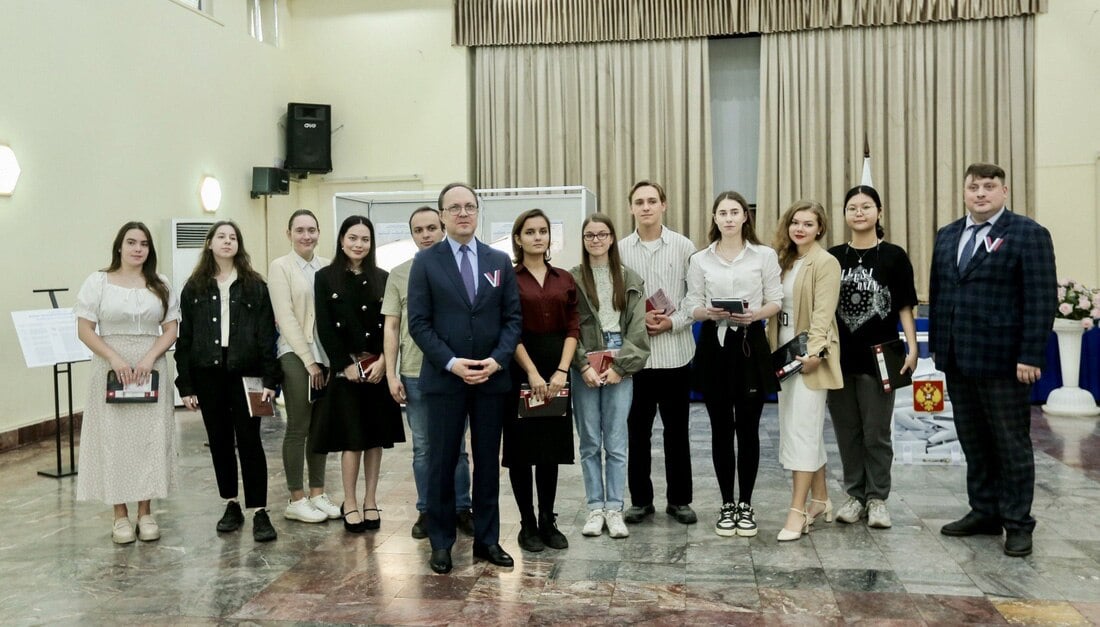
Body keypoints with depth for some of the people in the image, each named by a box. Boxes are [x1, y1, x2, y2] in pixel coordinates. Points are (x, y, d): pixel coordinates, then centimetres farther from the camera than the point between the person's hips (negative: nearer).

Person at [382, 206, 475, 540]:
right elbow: (391, 327, 5)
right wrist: (391, 374, -1)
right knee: (423, 448, 10)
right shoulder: (399, 275, 4)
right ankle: (426, 510, 21)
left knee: (456, 447, 8)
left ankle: (461, 508, 20)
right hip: (414, 374, 1)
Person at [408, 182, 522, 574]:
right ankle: (441, 542, 17)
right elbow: (418, 323, -4)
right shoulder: (426, 262, 1)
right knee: (442, 462, 4)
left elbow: (513, 318, 6)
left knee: (488, 462, 9)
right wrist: (450, 362, -15)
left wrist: (497, 360, -10)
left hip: (492, 377, 3)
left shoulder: (499, 261, 9)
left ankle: (487, 539, 20)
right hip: (444, 378, -2)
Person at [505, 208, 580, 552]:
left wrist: (561, 371, -9)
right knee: (521, 449, 3)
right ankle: (527, 524, 13)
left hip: (556, 371, 4)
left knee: (551, 447, 8)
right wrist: (532, 373, -15)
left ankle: (548, 521, 19)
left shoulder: (565, 280, 9)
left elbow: (572, 329, 4)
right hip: (520, 369, -3)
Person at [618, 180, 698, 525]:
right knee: (637, 430, 9)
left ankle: (680, 499, 22)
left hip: (675, 352, -1)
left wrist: (672, 322, -13)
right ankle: (640, 499, 21)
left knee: (676, 430, 9)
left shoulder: (684, 247, 0)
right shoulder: (620, 249, 2)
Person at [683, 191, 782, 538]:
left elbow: (776, 301, 3)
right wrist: (709, 312, -16)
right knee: (721, 428, 6)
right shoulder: (700, 260, 7)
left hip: (751, 343, -1)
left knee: (748, 428, 3)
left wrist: (755, 314, -17)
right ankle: (727, 505, 17)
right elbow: (692, 307, 5)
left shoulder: (765, 255, 4)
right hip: (714, 344, 1)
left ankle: (745, 505, 16)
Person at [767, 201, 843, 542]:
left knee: (803, 431, -9)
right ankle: (820, 501, 23)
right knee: (808, 430, 13)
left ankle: (798, 511, -6)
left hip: (809, 357, -8)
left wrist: (813, 351, -25)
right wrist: (771, 348, 8)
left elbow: (823, 313, -16)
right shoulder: (784, 260, 15)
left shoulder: (825, 262, -8)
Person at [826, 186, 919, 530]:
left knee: (876, 433, 3)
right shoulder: (832, 257, 7)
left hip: (878, 357, -3)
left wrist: (912, 349, -10)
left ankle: (877, 498, 16)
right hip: (839, 357, 3)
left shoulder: (893, 256, 0)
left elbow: (905, 307, -1)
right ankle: (855, 495, 22)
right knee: (847, 432, 9)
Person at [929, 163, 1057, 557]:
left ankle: (1017, 524, 15)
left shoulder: (1029, 234, -5)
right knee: (973, 443, 12)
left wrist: (1031, 356, -16)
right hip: (958, 360, 6)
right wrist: (937, 345, 12)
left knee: (1012, 445, 5)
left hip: (1003, 361, -6)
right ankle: (984, 513, 24)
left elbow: (1042, 300, -10)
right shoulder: (947, 236, 13)